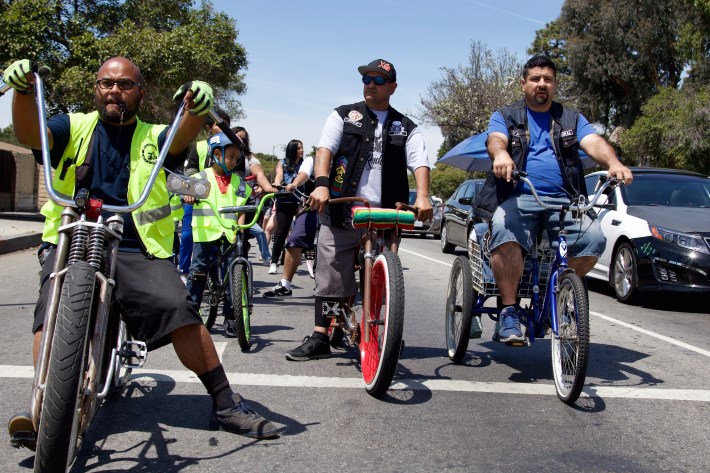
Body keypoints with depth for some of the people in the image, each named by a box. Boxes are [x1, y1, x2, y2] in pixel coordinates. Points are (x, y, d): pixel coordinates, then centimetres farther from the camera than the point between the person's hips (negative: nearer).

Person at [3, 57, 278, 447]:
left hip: (137, 250, -1)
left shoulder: (154, 137, 13)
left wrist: (196, 108, -33)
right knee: (53, 313, -24)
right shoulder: (75, 127, 14)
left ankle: (225, 404, -11)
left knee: (179, 309, -19)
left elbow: (182, 138, -10)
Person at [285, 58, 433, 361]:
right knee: (331, 275, -2)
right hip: (341, 211, -1)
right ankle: (320, 338, 2)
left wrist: (422, 196, -18)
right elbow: (325, 150, 0)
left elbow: (420, 163, 2)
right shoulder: (343, 116, 14)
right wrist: (321, 184, -19)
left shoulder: (406, 128, 15)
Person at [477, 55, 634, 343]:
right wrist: (501, 154, -33)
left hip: (562, 200, 3)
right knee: (505, 232, -35)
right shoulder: (505, 117, 15)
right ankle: (509, 311, -22)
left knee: (593, 238, -24)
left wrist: (613, 163, -21)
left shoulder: (572, 119, 21)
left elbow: (594, 143, 2)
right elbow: (495, 140, -7)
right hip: (516, 197, -2)